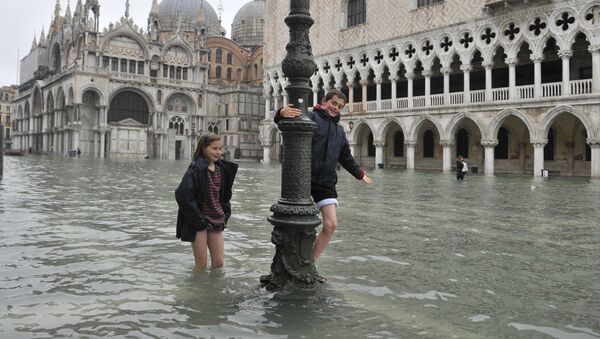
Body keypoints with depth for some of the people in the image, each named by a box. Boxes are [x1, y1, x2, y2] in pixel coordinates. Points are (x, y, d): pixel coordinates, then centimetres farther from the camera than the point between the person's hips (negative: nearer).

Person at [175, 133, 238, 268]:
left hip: (216, 222, 6)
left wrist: (225, 215, 7)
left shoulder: (222, 169, 6)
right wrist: (198, 220, -18)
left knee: (219, 262, 9)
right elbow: (182, 195, -21)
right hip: (199, 222, -6)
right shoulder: (196, 169, -14)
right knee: (202, 264, 4)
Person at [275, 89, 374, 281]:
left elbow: (346, 158, 33)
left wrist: (360, 174, 40)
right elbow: (284, 121, -22)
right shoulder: (309, 117, -3)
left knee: (331, 224, -3)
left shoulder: (339, 131, 21)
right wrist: (282, 113, -45)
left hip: (326, 183, 6)